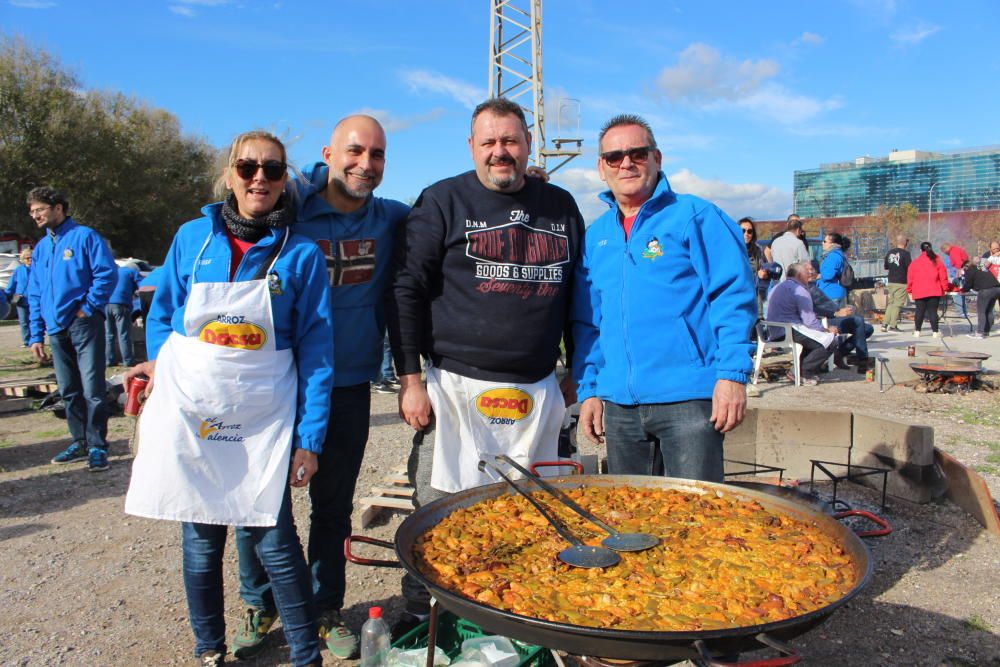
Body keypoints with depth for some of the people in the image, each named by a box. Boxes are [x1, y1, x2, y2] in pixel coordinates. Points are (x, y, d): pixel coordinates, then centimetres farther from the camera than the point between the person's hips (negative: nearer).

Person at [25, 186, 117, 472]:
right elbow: (34, 295, 18)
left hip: (84, 323, -7)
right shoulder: (41, 248, 17)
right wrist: (36, 335, 12)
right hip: (56, 329, 7)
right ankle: (80, 442, 22)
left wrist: (88, 307, -13)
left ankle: (97, 446, -1)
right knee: (69, 391, 12)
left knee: (92, 389, -8)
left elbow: (107, 274, -11)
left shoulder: (84, 237, -3)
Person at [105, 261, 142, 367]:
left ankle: (110, 360, 9)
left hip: (106, 304, 5)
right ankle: (128, 361, -4)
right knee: (124, 335, -5)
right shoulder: (133, 272, 13)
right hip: (120, 304, -5)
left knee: (109, 334, 9)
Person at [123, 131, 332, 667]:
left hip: (264, 421, -2)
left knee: (274, 541, -4)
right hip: (190, 414, 2)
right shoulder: (193, 238, 2)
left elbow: (316, 351, -5)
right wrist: (159, 364, -2)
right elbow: (161, 314, 14)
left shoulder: (302, 254, -4)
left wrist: (310, 438, -8)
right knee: (200, 542, 11)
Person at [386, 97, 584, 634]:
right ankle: (420, 619, 22)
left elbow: (577, 295, 18)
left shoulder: (560, 206, 12)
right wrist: (410, 379, -8)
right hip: (456, 388, -3)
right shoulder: (443, 201, 1)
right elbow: (406, 292, -3)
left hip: (537, 393, 4)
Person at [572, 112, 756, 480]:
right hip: (618, 405, 5)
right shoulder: (595, 236, 13)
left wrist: (732, 374, -15)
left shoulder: (695, 216, -2)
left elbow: (733, 296, -7)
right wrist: (588, 389, 10)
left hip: (688, 398, -5)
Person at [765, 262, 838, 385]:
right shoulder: (799, 290, -10)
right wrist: (827, 329, 1)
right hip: (790, 332, -10)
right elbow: (809, 321, -15)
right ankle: (804, 373, -6)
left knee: (815, 335, 25)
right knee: (830, 340, -6)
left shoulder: (780, 287, 21)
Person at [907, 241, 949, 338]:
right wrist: (945, 288, 10)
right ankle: (935, 332, 1)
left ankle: (917, 331, 8)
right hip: (934, 292, 0)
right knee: (933, 311, 1)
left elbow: (910, 278, 4)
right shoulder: (937, 261, 4)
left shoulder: (914, 262, 4)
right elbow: (943, 276, 2)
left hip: (919, 292, 0)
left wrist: (909, 290, 11)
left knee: (920, 311, 6)